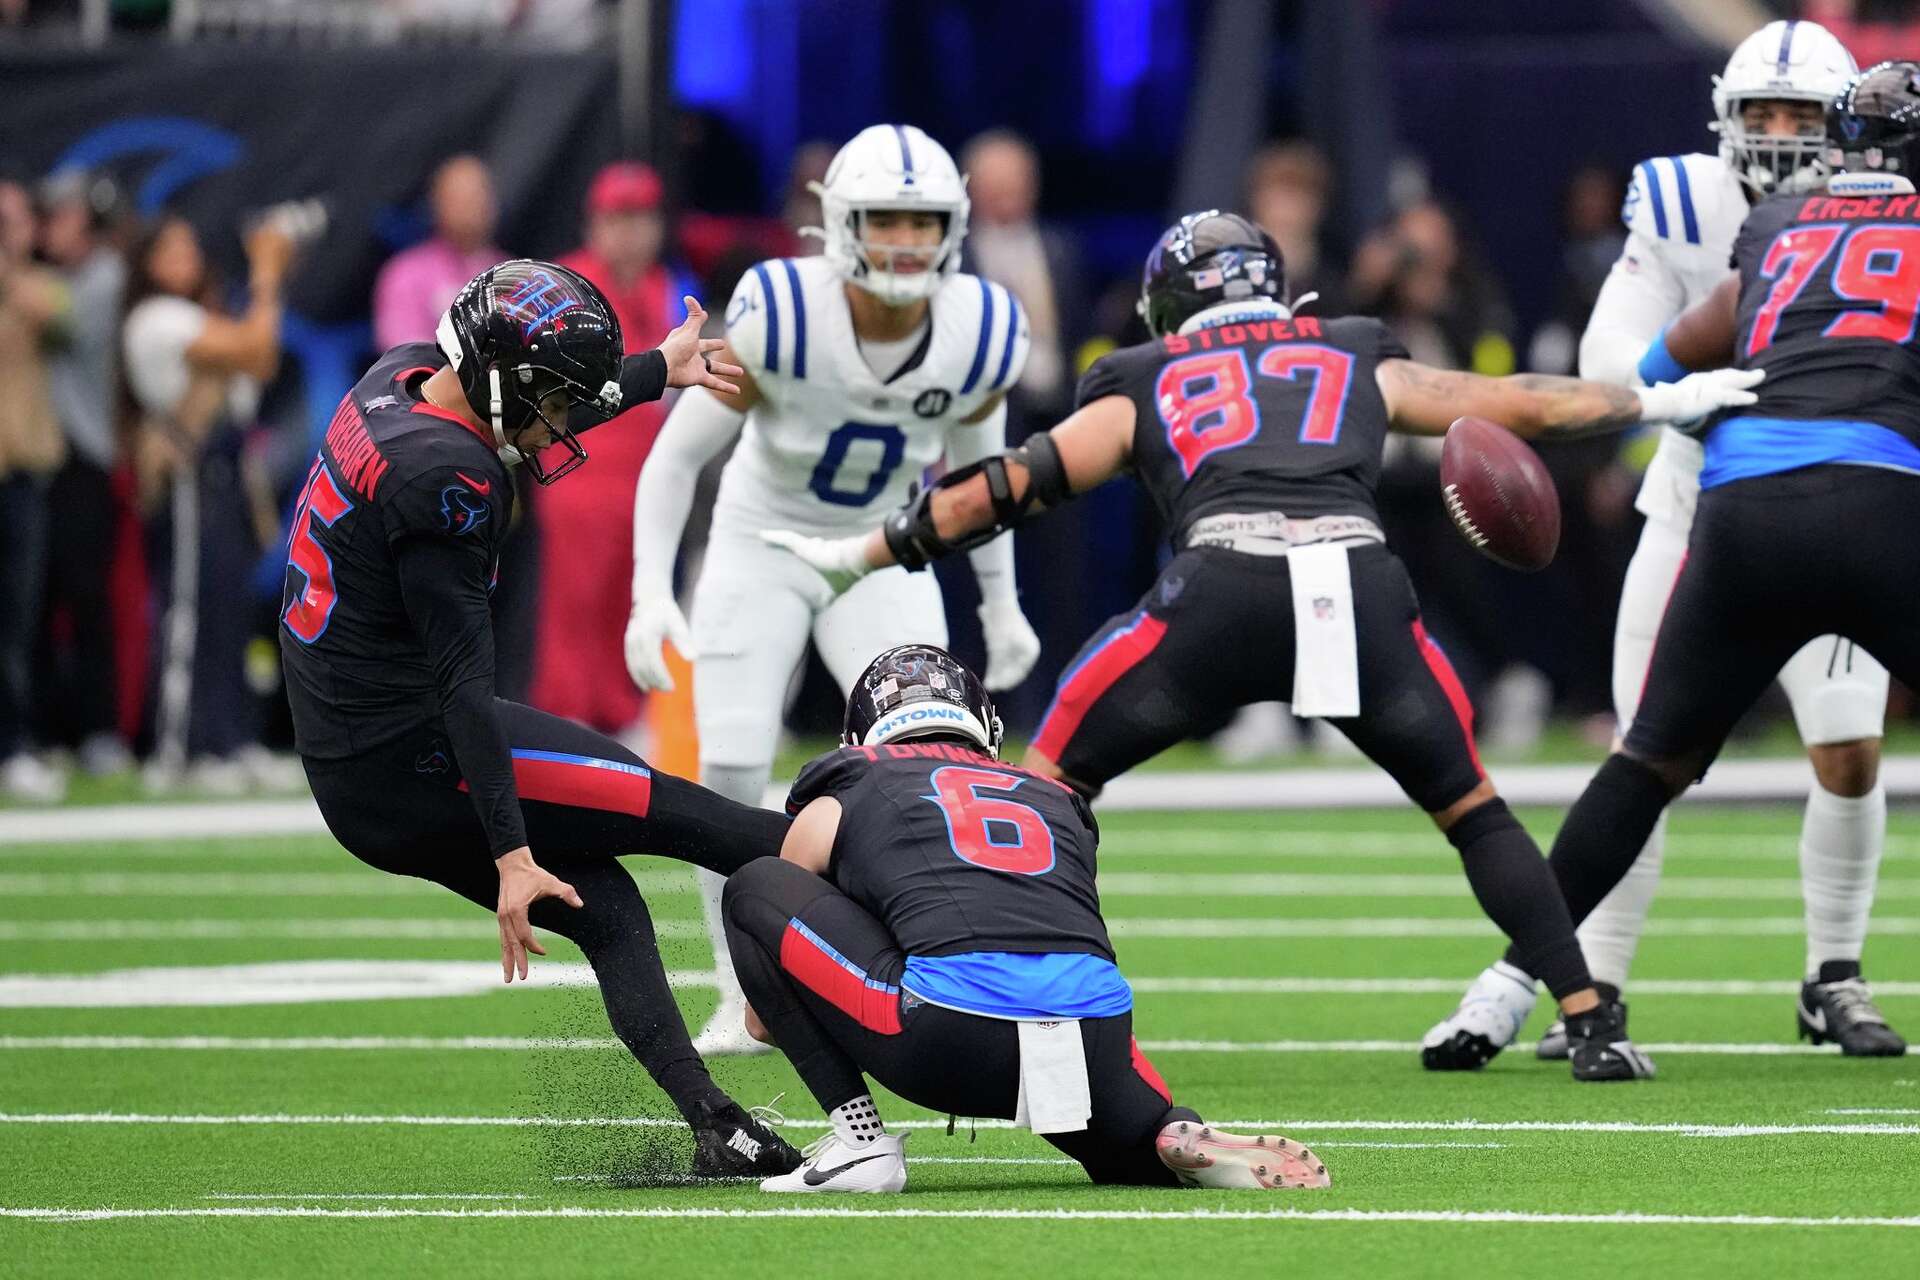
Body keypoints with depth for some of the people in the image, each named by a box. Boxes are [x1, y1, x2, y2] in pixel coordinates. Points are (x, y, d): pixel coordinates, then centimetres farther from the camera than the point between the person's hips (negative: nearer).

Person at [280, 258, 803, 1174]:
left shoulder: (401, 376, 3)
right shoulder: (444, 477, -24)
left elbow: (522, 420, 26)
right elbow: (461, 683, -24)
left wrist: (660, 373, 36)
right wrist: (511, 856, -23)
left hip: (353, 773, 10)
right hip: (407, 760, -10)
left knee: (604, 908, 9)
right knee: (675, 815, 0)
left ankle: (716, 1129, 4)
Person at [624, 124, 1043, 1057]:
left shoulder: (980, 337, -17)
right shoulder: (778, 318, -27)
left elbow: (974, 464, 4)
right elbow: (676, 456, -17)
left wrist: (1001, 603, 11)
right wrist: (652, 591, -25)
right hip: (762, 544, -2)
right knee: (732, 770, -11)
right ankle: (746, 996, 5)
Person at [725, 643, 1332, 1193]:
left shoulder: (833, 807, 24)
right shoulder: (1058, 802, 32)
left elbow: (763, 1019, 33)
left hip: (952, 1035, -4)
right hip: (1094, 1047, 4)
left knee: (754, 889, 17)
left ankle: (858, 1137, 6)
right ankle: (1185, 1138, -1)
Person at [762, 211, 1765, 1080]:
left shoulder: (1145, 388, 27)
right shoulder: (1361, 363, 32)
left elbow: (1003, 489, 26)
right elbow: (1514, 406, 40)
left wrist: (862, 555, 36)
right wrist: (1662, 401, 54)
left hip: (1221, 586, -2)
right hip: (1358, 583, 2)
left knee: (1051, 781, 16)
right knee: (1469, 805, 21)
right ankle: (1592, 1025, 13)